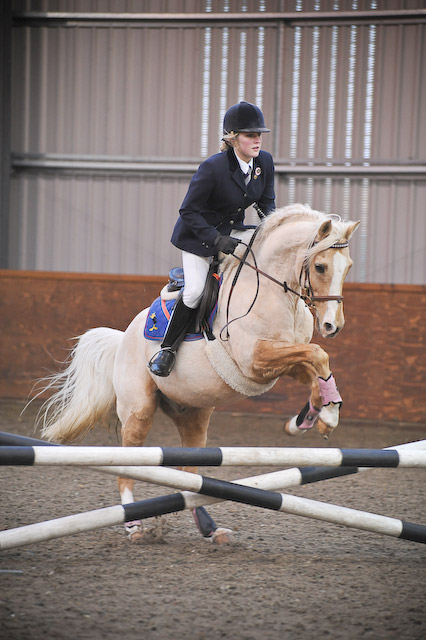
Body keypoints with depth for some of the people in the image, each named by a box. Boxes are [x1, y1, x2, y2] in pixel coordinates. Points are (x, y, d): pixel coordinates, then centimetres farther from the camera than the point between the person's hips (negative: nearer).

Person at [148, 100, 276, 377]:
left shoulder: (265, 162, -10)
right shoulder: (213, 168, -28)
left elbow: (267, 202, 6)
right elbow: (189, 212, -21)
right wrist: (216, 240, -30)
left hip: (234, 230, 6)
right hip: (199, 234, -6)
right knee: (195, 290, -20)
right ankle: (168, 349, -3)